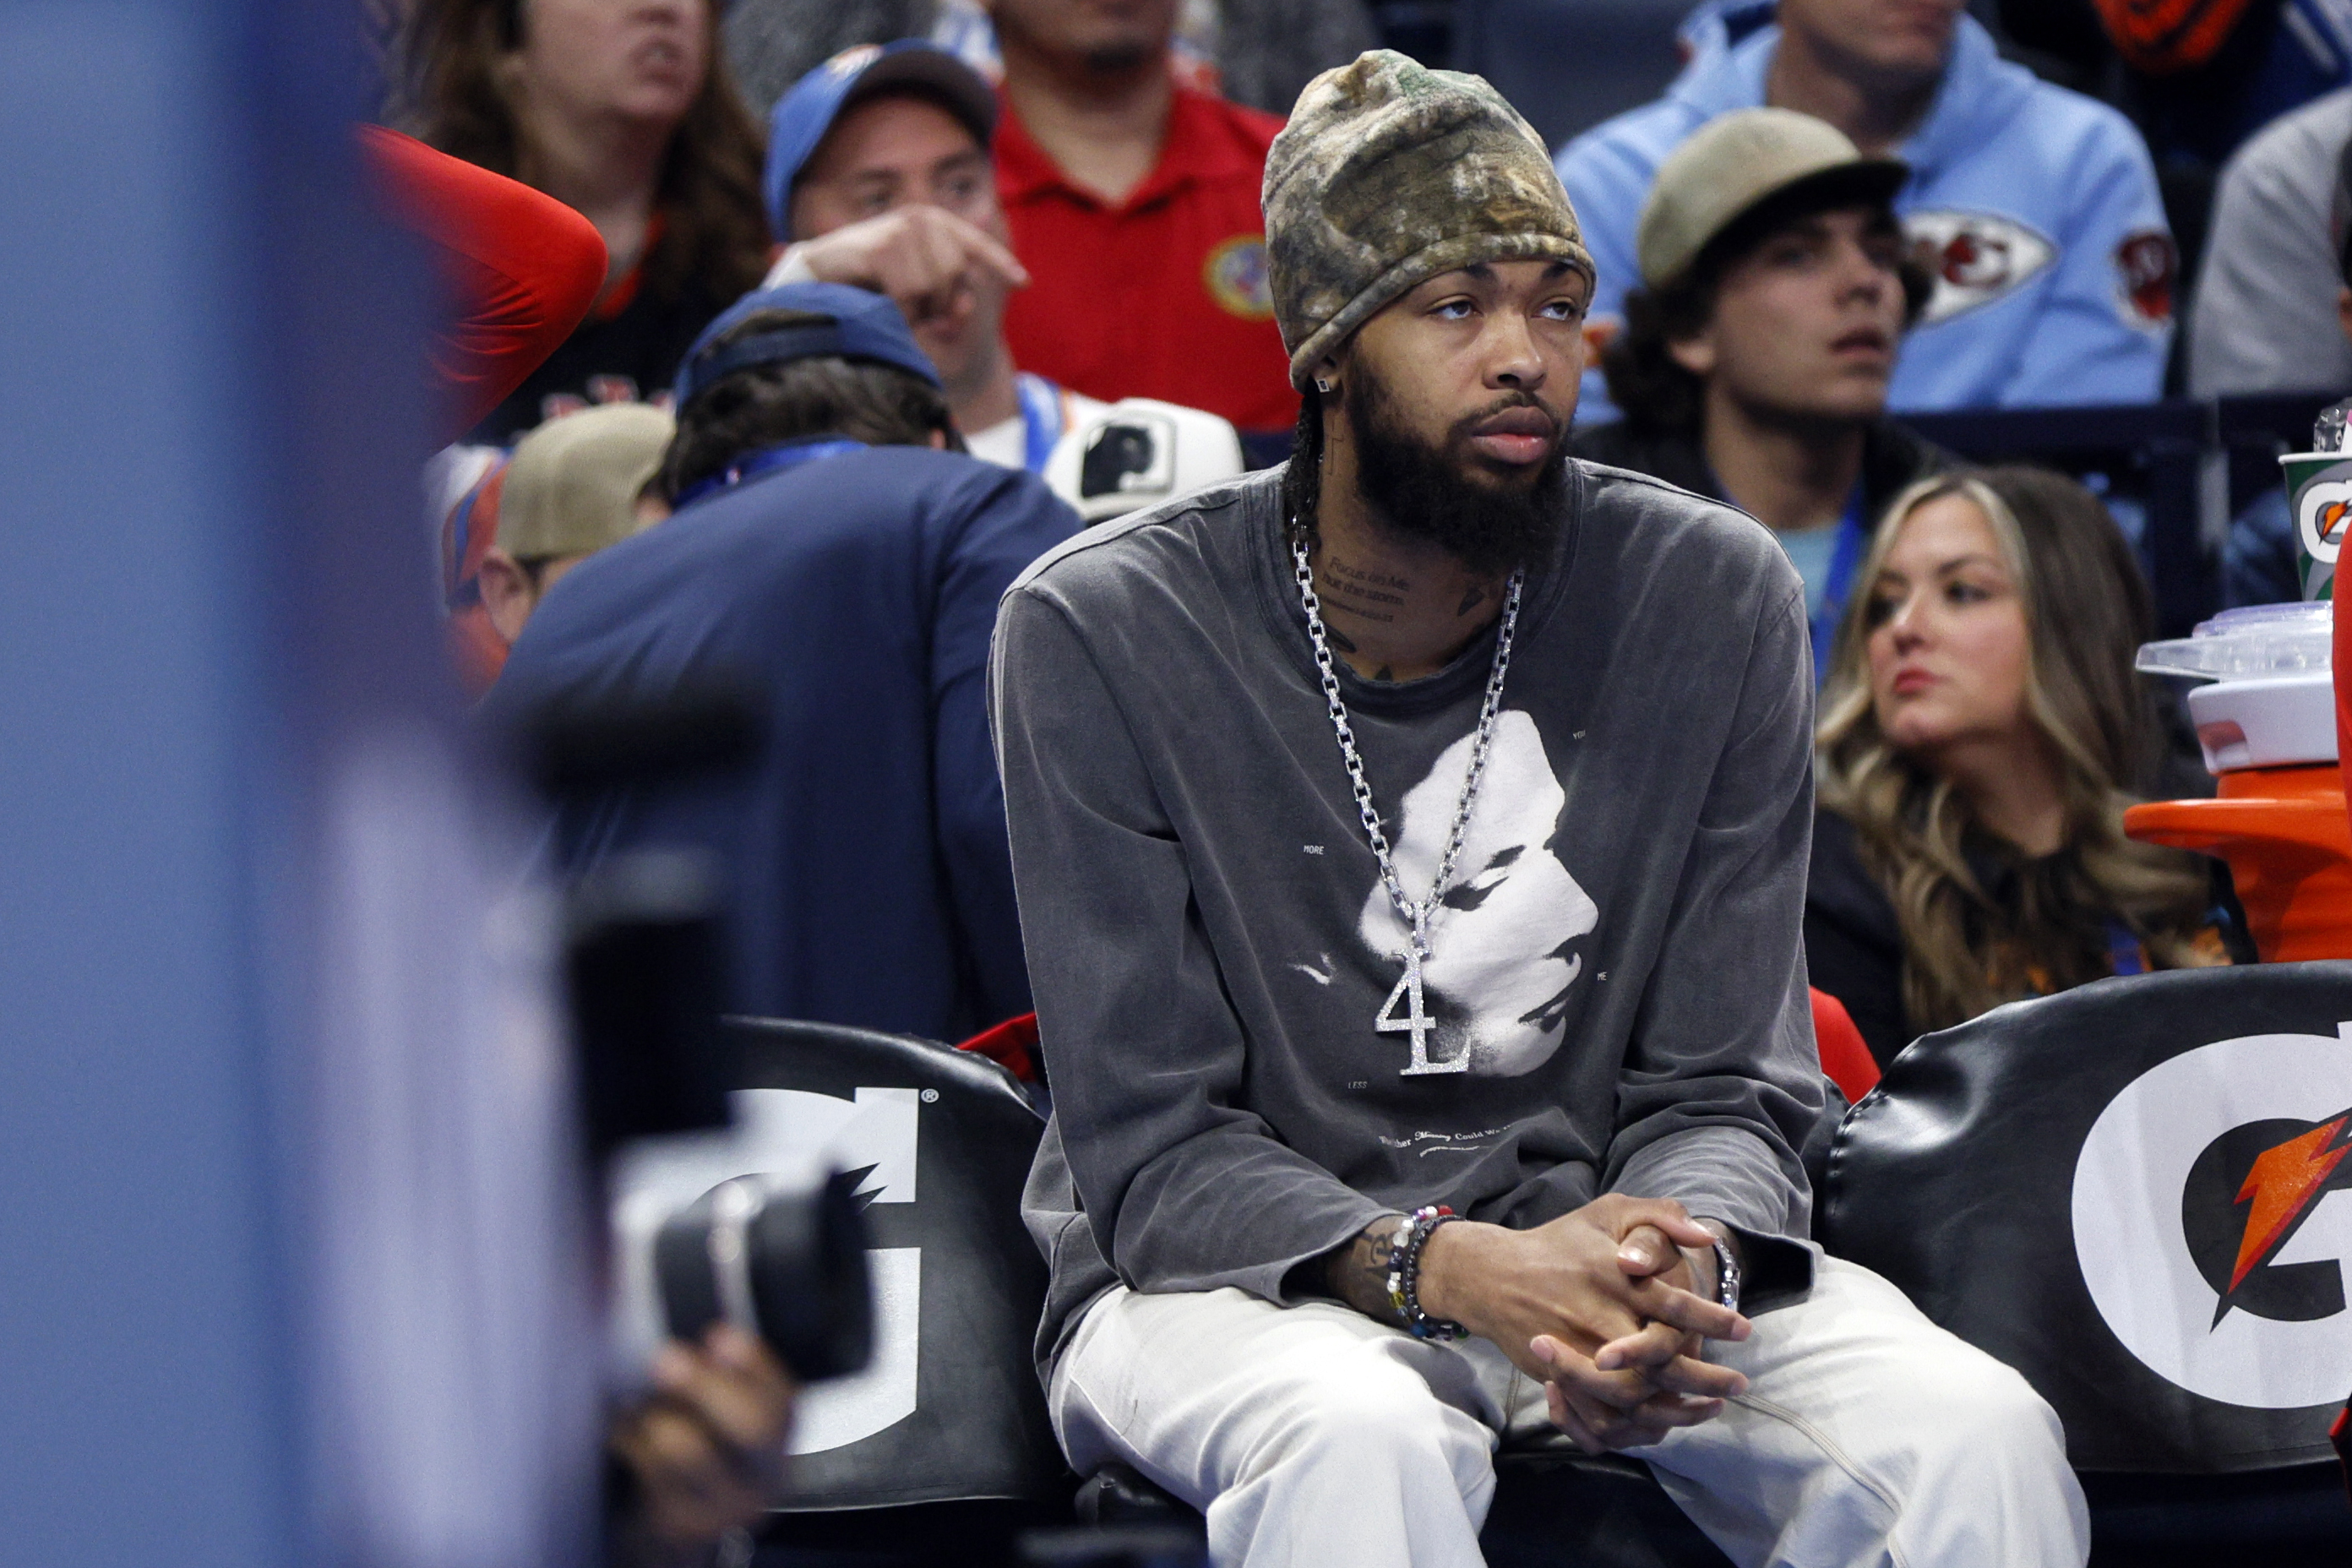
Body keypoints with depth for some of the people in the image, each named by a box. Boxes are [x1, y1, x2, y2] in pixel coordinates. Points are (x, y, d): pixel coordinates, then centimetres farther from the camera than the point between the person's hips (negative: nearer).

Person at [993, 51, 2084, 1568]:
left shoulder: (1714, 601, -2)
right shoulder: (1104, 633, -10)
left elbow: (1722, 1092, -1)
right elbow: (1151, 1150, -12)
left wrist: (1674, 1263, -26)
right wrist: (1457, 1269, -30)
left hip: (1588, 1231, 2)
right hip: (1231, 1275, -2)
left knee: (1978, 1435, -25)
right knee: (1363, 1440, -38)